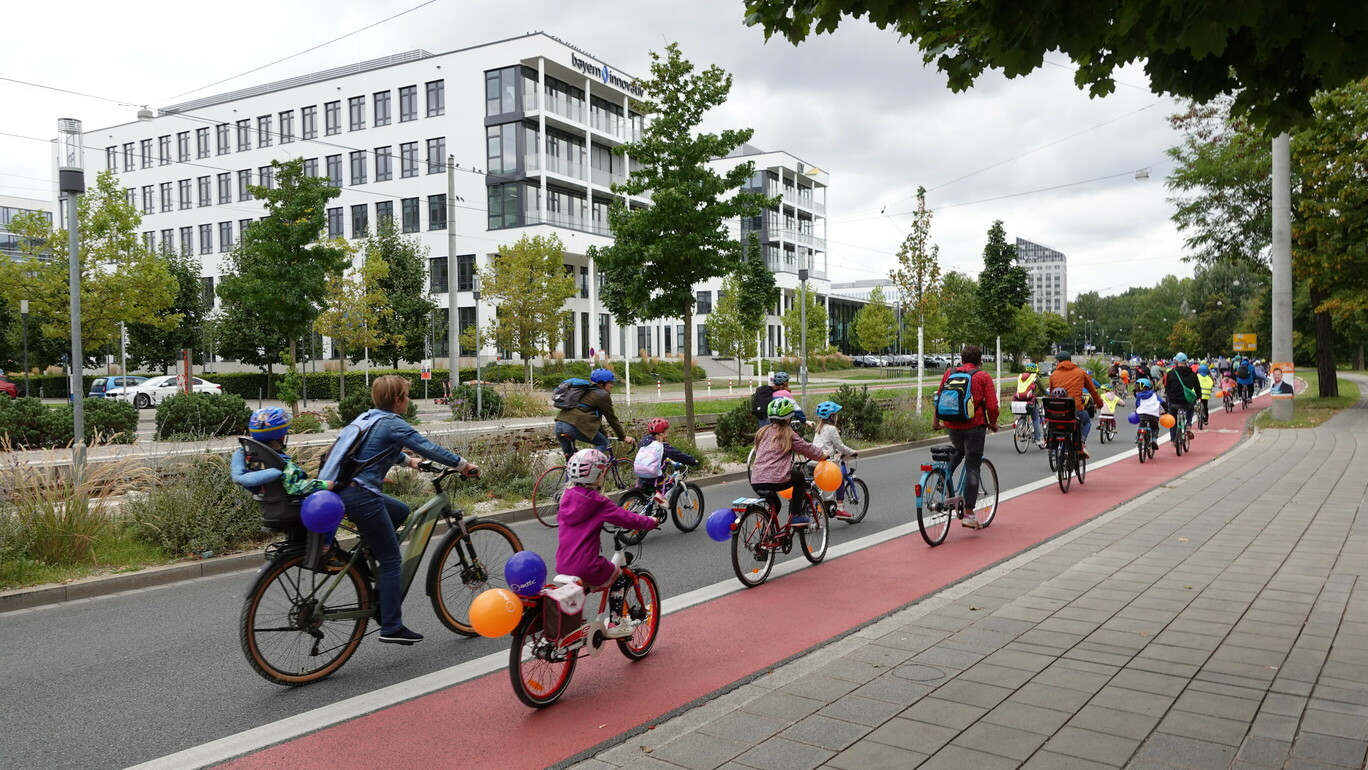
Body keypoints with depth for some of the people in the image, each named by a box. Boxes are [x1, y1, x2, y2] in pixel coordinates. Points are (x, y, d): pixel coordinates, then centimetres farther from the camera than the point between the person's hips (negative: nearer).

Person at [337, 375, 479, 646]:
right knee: (392, 560, -1)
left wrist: (408, 460, 45)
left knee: (401, 511, 28)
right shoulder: (392, 423, -10)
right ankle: (392, 628, 3)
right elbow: (429, 448, -16)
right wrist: (463, 465, -8)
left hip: (344, 491, 9)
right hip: (361, 496, -9)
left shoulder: (368, 417, 17)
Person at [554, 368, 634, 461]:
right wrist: (624, 437, 14)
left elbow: (596, 418, 35)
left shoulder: (588, 392, 30)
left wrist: (604, 435, 38)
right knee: (603, 443, 7)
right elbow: (612, 419, 5)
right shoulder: (603, 395, 2)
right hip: (574, 426, -9)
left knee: (569, 458, 20)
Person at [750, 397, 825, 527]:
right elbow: (807, 448, 9)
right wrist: (823, 455, 29)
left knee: (774, 503, 33)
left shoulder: (763, 432, 16)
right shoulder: (787, 433, 1)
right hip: (775, 480, -5)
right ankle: (796, 515, 19)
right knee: (799, 476, 25)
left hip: (756, 482, 6)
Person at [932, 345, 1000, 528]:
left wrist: (935, 421, 22)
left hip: (952, 425, 4)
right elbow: (992, 406, -7)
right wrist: (993, 423, 10)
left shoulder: (949, 373, 8)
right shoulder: (984, 377, -1)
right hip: (974, 426, -4)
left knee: (958, 451, 34)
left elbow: (938, 399, 10)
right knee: (972, 468, 2)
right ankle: (968, 514, 2)